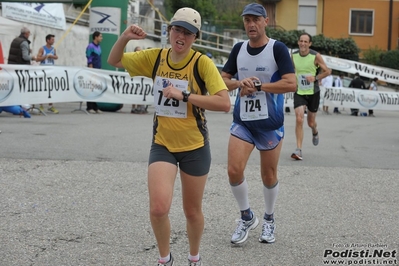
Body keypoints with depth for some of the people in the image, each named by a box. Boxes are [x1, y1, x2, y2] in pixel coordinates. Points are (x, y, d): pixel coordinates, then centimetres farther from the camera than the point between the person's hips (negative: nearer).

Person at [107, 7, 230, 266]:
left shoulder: (202, 62, -15)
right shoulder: (154, 57, -3)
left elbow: (224, 103, -24)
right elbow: (114, 61, 9)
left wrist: (185, 95, -29)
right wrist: (124, 38, -11)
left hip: (195, 147, -2)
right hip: (162, 144, 2)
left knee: (192, 211, 14)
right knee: (158, 208, -14)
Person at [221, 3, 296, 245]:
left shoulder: (278, 49, -10)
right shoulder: (238, 49, 5)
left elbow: (291, 84, -20)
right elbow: (223, 80, 10)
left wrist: (258, 85, -21)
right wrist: (239, 83, -12)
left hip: (270, 123, -3)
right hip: (242, 121, 4)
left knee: (269, 175, 8)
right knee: (234, 170, -8)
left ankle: (269, 220, 31)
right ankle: (247, 217, 15)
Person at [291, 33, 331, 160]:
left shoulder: (316, 56, -12)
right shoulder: (294, 56, -3)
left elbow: (327, 71, -6)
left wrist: (315, 78, -18)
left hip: (313, 93, -1)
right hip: (299, 93, 1)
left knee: (311, 122, 11)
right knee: (299, 119, -17)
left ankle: (315, 132, 50)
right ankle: (299, 150, -15)